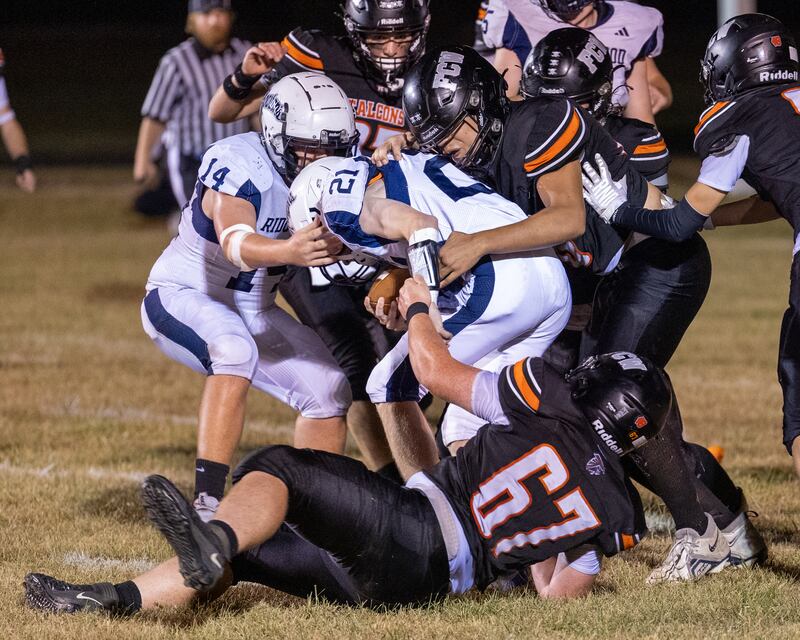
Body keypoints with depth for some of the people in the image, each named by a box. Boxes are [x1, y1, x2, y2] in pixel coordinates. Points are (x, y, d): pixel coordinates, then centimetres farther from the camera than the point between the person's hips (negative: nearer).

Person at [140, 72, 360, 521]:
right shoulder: (240, 166, -29)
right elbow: (235, 243, -47)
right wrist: (289, 251, -67)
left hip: (251, 311, 8)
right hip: (181, 295, -8)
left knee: (329, 390, 1)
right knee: (234, 349, -36)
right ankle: (208, 503, -38)